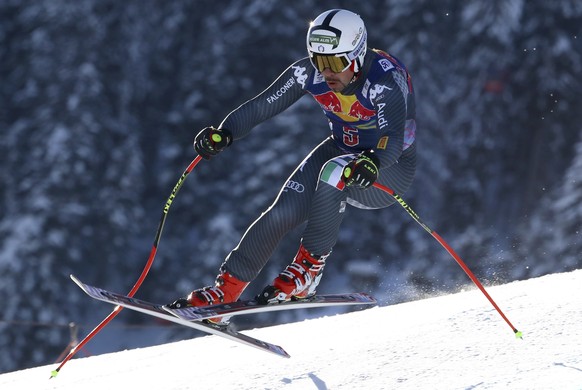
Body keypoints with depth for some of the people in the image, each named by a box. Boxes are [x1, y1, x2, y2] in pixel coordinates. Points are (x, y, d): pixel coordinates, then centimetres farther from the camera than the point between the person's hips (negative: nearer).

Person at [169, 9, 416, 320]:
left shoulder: (387, 80, -31)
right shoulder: (310, 72, -17)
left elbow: (393, 139, -44)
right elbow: (263, 105, -14)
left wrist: (373, 162, -65)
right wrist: (224, 133, -31)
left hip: (392, 167, -5)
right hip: (341, 150, 5)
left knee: (334, 172, -35)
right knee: (284, 212, -14)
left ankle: (308, 269, -23)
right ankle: (226, 288, -2)